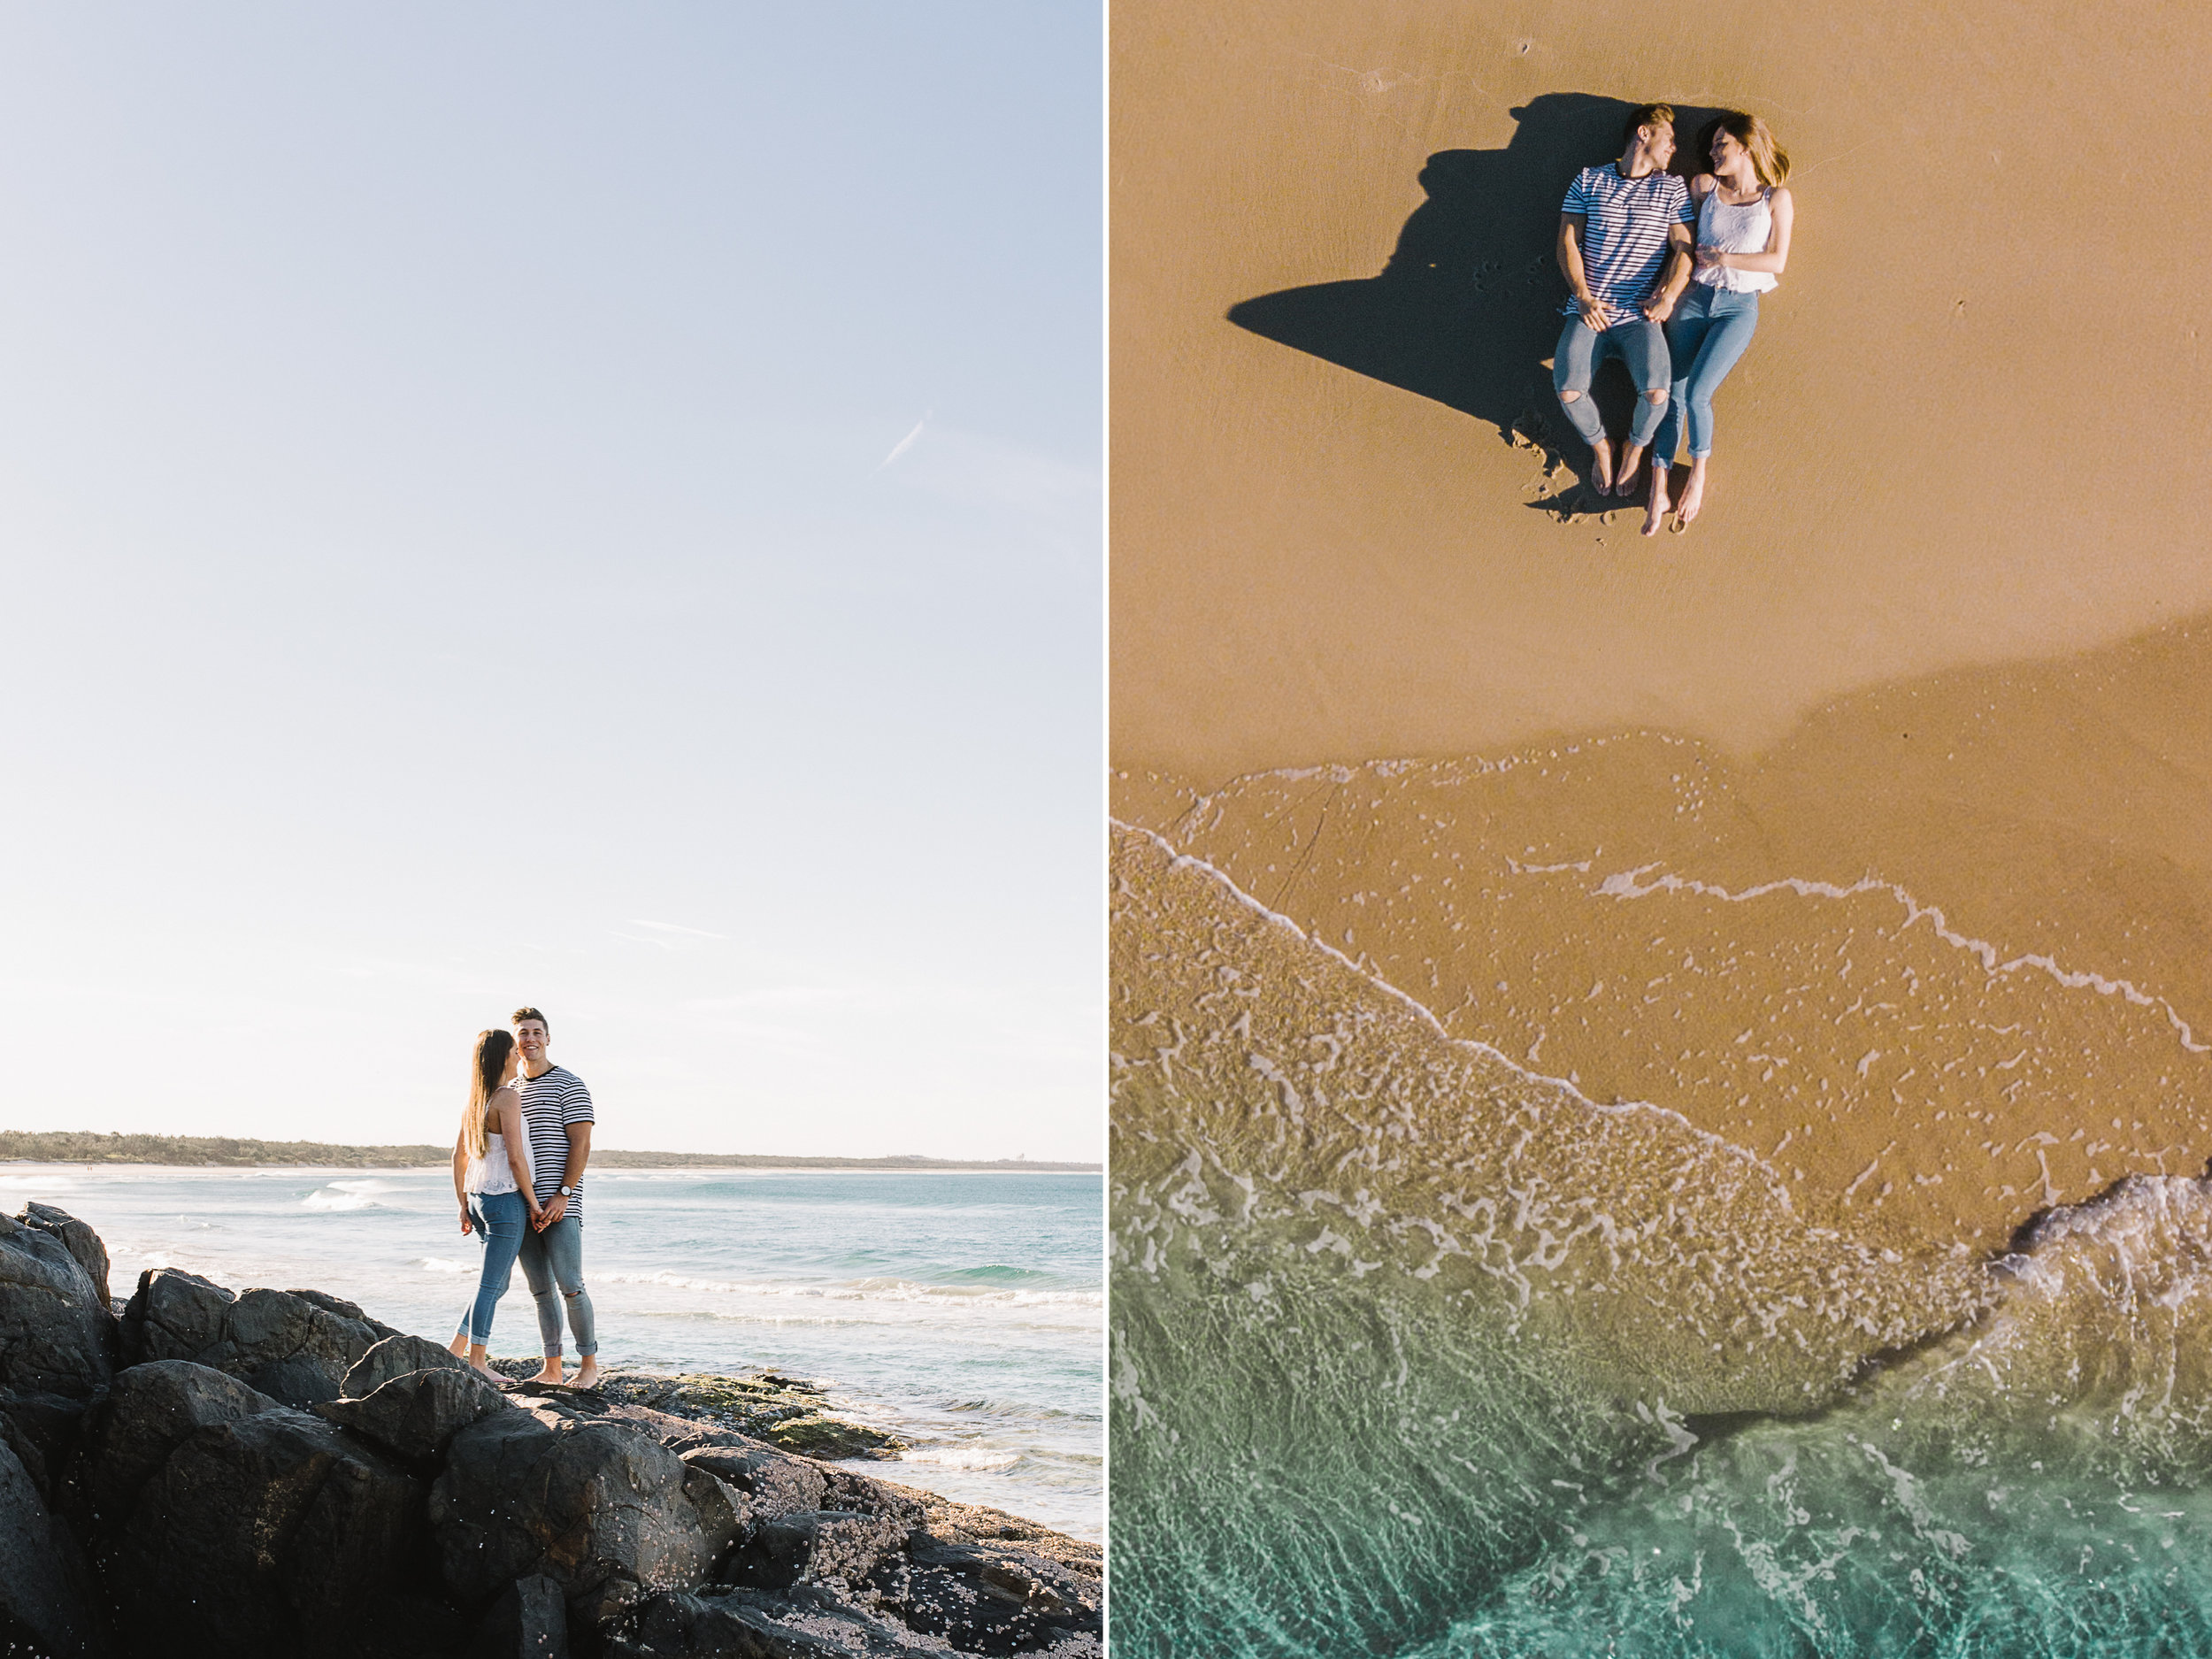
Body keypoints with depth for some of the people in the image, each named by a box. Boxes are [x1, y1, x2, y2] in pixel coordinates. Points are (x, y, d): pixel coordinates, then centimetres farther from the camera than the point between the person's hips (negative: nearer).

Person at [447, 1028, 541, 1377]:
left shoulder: (473, 1101, 12)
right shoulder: (508, 1097, -14)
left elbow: (459, 1156, 17)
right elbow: (515, 1157, -18)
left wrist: (464, 1205, 21)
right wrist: (533, 1202, -9)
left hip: (478, 1200, 9)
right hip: (506, 1200, -9)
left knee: (499, 1282, 17)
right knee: (490, 1285, -2)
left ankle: (455, 1351, 17)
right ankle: (477, 1362, 4)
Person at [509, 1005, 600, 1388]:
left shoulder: (569, 1085, -2)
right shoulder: (510, 1090, 17)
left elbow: (581, 1145, -9)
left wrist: (562, 1195, -17)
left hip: (560, 1205, -6)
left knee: (571, 1287, -8)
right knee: (541, 1290, 7)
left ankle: (589, 1366, 1)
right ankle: (552, 1368, 12)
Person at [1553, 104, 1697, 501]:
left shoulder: (1672, 189, 11)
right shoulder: (1589, 181, 9)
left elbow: (1683, 248, 5)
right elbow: (1567, 242, 4)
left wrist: (1669, 294, -12)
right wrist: (1583, 297, -8)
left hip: (1640, 316, 0)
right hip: (1589, 311, 0)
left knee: (1656, 393, -25)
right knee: (1567, 390, -24)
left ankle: (1635, 448, 8)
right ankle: (1600, 445, 8)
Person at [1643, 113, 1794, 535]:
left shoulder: (1776, 198, 3)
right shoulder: (1704, 186, 11)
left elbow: (1776, 261, -4)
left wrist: (1720, 257, -7)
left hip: (1738, 308, -3)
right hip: (1695, 299, 3)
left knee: (1696, 393, -18)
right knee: (1672, 393, -6)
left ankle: (1698, 472, 6)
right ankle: (1658, 492, -3)